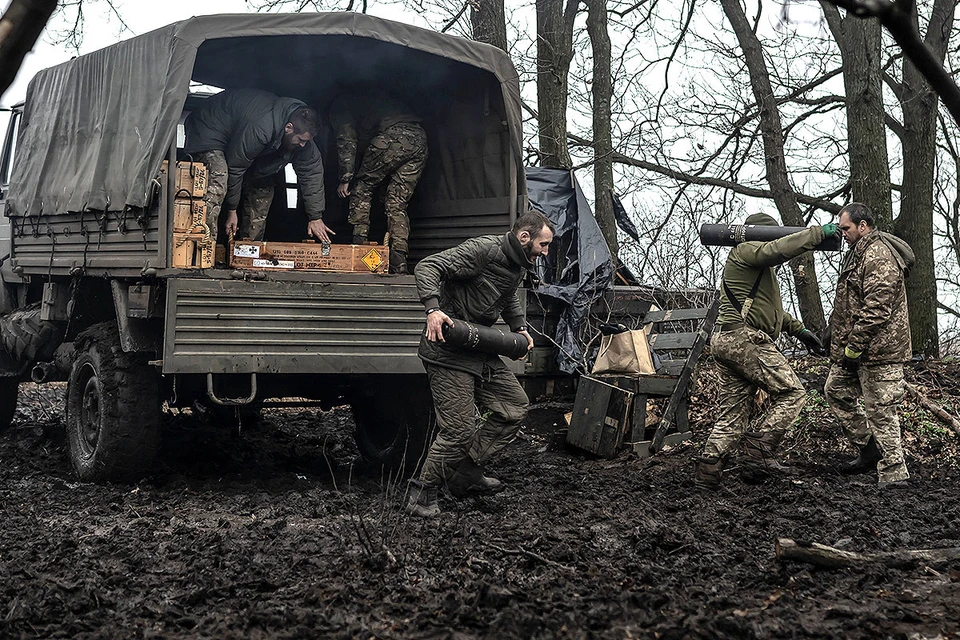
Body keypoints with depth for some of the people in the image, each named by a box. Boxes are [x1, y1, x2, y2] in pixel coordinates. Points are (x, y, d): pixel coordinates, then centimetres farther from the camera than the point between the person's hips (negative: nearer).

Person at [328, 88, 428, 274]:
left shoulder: (340, 104, 19)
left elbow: (347, 140, 4)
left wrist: (345, 179, 2)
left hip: (392, 135, -6)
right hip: (419, 137, 6)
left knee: (362, 189, 13)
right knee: (397, 206, 10)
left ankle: (360, 245, 2)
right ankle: (399, 266, 0)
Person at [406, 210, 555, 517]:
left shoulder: (520, 264, 10)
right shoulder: (483, 250, -19)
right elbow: (427, 267, -22)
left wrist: (518, 327, 19)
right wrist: (433, 308, -35)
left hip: (480, 351, 10)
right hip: (449, 352, -10)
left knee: (514, 405, 9)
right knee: (459, 429, -11)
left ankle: (466, 473, 16)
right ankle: (422, 492, 8)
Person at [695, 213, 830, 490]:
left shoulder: (756, 267, 32)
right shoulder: (746, 250, -2)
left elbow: (769, 308, 36)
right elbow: (779, 249, -21)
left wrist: (799, 330, 29)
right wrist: (818, 232, -14)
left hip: (725, 341, 11)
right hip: (745, 339, -11)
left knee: (733, 412, 8)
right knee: (792, 393, -7)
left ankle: (707, 472, 3)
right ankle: (760, 449, -14)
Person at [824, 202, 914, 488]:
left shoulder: (879, 256, -19)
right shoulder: (859, 252, 16)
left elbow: (876, 309, -26)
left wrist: (854, 346, -22)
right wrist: (843, 345, 22)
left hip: (878, 349, -11)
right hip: (855, 346, 11)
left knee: (880, 409, -7)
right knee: (836, 390, 19)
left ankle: (893, 474, 1)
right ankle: (869, 450, 26)